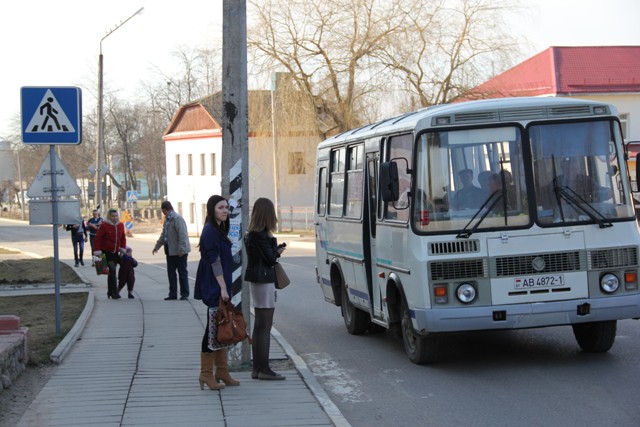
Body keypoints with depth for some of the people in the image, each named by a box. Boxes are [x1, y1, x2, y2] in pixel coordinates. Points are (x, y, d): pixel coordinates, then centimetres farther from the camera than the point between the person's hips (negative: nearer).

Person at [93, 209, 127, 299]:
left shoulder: (120, 225, 5)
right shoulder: (104, 225, -11)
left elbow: (123, 237, 15)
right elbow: (98, 238, -10)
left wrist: (123, 248, 6)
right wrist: (98, 251, -15)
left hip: (115, 252, 6)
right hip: (106, 252, -6)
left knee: (112, 271, 12)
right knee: (112, 270, -13)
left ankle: (110, 292, 21)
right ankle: (114, 292, -11)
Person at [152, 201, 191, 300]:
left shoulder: (177, 219, -16)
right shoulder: (167, 219, 13)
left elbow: (182, 235, -22)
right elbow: (164, 234, 24)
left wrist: (181, 249, -25)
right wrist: (157, 246, 29)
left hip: (179, 251, -9)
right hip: (170, 250, 9)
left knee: (182, 272, 1)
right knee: (171, 272, 9)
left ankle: (184, 294, 8)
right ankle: (173, 294, 16)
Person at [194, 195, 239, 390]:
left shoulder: (220, 230, 15)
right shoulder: (210, 231, -14)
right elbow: (214, 261, -18)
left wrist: (226, 287, 17)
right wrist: (223, 288, -20)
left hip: (222, 286, 10)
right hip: (214, 288, -10)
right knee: (213, 329, -4)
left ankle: (222, 371, 19)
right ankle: (206, 374, 2)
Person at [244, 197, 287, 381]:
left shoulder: (251, 233, 11)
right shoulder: (261, 235, -18)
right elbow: (270, 259, -15)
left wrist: (275, 250, 0)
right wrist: (278, 251, 4)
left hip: (257, 281, 10)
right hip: (264, 281, -10)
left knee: (259, 326, 13)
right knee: (265, 326, -5)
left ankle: (257, 368, 16)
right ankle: (264, 369, -3)